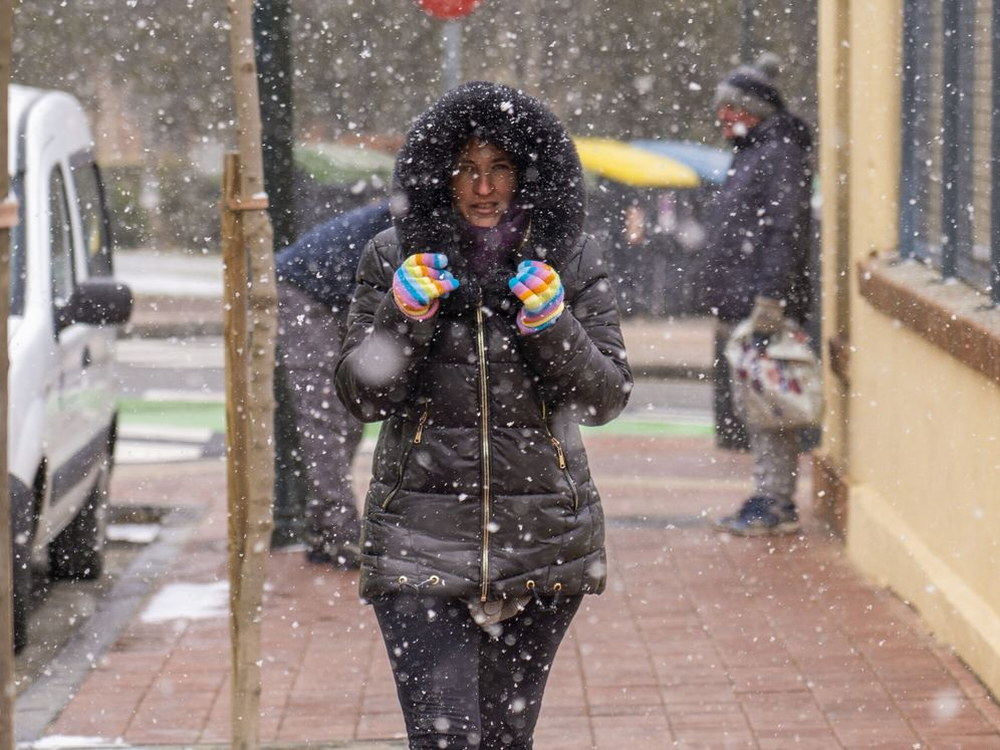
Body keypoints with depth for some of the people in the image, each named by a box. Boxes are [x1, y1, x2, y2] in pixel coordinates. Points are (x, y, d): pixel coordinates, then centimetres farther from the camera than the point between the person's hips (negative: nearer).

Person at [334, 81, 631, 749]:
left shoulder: (571, 261, 3)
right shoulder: (394, 259, 1)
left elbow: (607, 398, 0)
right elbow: (361, 396, 0)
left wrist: (552, 326, -16)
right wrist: (403, 316, -15)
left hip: (541, 539, 2)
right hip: (421, 536, -1)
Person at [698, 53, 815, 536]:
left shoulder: (780, 153, -10)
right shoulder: (750, 154, 21)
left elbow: (785, 233, -19)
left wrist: (768, 306, -24)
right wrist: (727, 313, 22)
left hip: (766, 307, -10)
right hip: (741, 306, 10)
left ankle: (776, 505, -8)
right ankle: (769, 500, 14)